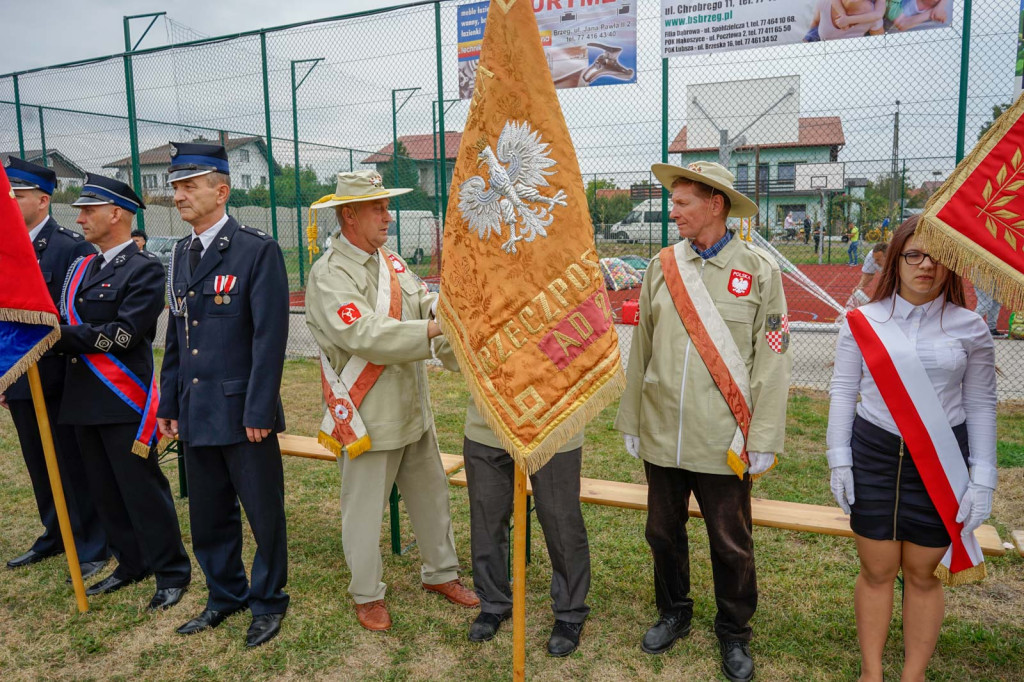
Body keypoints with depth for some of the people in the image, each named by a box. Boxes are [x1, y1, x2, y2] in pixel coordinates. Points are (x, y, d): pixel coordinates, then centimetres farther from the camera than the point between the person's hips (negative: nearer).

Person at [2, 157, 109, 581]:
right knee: (39, 465, 18)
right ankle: (54, 537, 34)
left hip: (57, 381, -7)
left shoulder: (71, 248, -11)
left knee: (75, 466, 2)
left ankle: (93, 547, 15)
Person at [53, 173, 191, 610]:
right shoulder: (81, 268, 15)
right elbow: (65, 325, 10)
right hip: (84, 401, 8)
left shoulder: (144, 269, -10)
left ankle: (172, 572, 14)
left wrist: (66, 336, -18)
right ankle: (132, 563, 31)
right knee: (105, 491, 15)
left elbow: (124, 334, -18)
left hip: (124, 401, -8)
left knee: (143, 488, 0)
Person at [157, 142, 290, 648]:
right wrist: (169, 404, 13)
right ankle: (225, 596, 36)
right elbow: (176, 336, 15)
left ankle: (267, 602, 26)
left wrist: (259, 411, -17)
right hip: (196, 413, 7)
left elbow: (270, 337, -14)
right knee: (209, 513, 17)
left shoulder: (257, 250, -10)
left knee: (264, 511, 7)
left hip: (242, 412, -6)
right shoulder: (181, 255, 12)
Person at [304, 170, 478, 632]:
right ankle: (367, 594, 30)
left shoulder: (390, 261, 8)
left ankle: (440, 573, 39)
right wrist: (436, 329, -31)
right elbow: (365, 337, -27)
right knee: (365, 508, 9)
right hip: (367, 417, -7)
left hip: (413, 409, 7)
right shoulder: (328, 275, -16)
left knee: (432, 495, 19)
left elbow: (424, 302, 1)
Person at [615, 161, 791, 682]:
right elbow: (641, 350, 7)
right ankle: (674, 614, 41)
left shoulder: (759, 270, -5)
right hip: (661, 435, 3)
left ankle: (734, 634, 34)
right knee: (663, 532, 17)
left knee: (731, 545, 11)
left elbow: (772, 360, -6)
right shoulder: (662, 266, 3)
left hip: (723, 441, -3)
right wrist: (631, 421, 8)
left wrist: (763, 440, -8)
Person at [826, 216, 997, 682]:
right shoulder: (862, 322, -2)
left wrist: (982, 480, -1)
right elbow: (843, 392, 3)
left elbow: (981, 406, 2)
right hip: (874, 455, 0)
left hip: (940, 462, 0)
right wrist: (839, 459, 0)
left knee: (923, 574, 11)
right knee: (876, 571, 9)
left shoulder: (969, 328, -1)